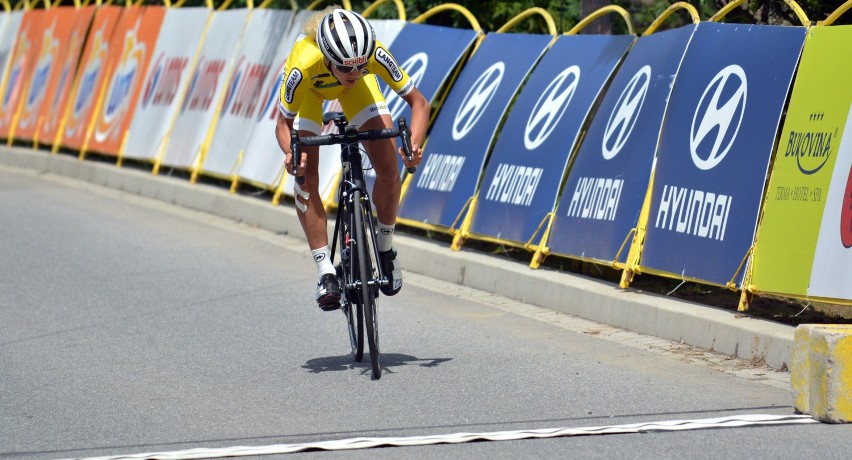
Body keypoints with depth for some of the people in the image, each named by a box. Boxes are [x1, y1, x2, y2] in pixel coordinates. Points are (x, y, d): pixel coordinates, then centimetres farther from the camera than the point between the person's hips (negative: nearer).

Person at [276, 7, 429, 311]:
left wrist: (414, 145, -46)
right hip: (311, 88, -1)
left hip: (357, 91, 1)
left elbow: (419, 102, -28)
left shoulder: (374, 54, -40)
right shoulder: (303, 66, -42)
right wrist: (291, 153, -47)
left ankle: (385, 248, 9)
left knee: (389, 169, -14)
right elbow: (284, 123, -26)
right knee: (306, 180, -15)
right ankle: (326, 272, -5)